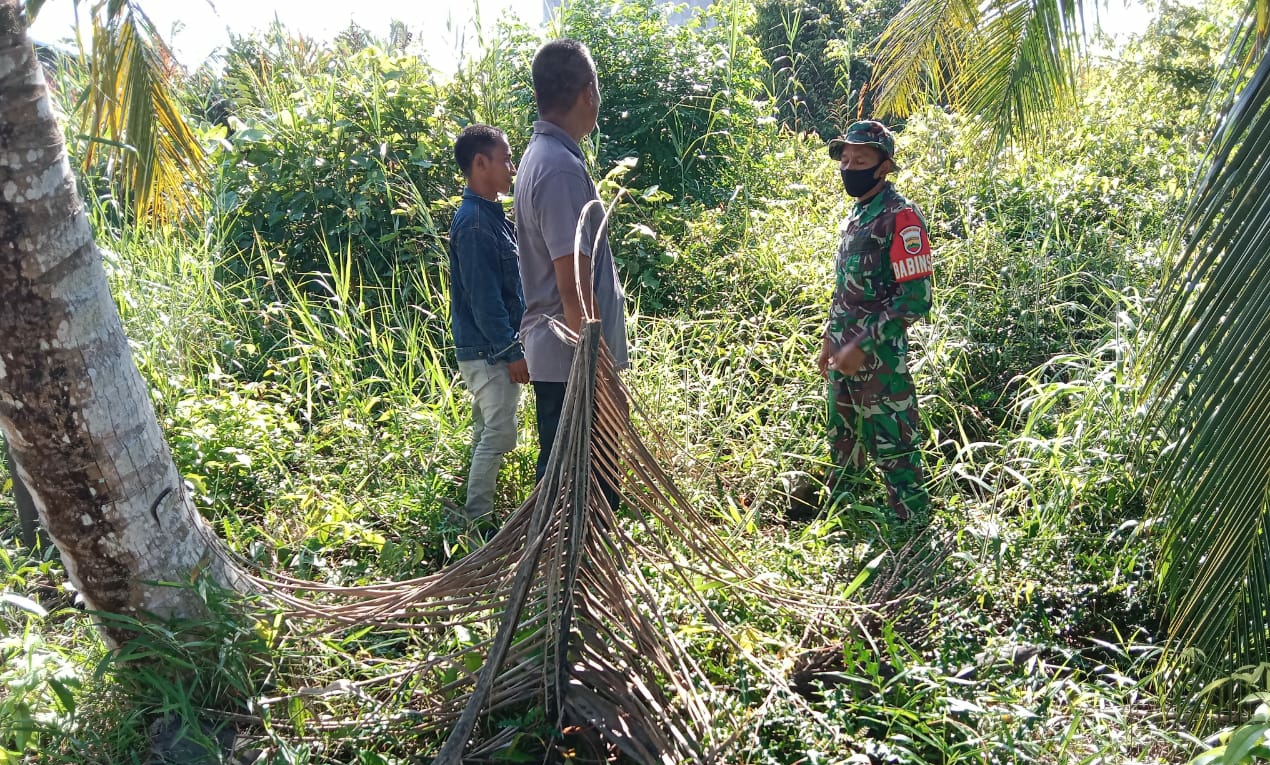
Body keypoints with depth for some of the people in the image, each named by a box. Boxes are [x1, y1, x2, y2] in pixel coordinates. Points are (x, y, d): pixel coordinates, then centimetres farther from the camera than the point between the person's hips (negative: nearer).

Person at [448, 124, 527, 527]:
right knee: (499, 435, -5)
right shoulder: (475, 222, -19)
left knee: (488, 433, 16)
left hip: (490, 348, 10)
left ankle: (480, 515, 28)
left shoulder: (492, 215, 12)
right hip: (488, 351, -10)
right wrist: (512, 353, -19)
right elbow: (483, 297, -22)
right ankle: (478, 521, 5)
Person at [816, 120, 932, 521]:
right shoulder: (855, 214, 12)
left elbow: (917, 297, -20)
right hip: (845, 353, 9)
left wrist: (862, 346, -19)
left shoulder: (900, 217, -15)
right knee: (843, 443, 19)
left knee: (892, 447, -2)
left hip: (879, 357, -9)